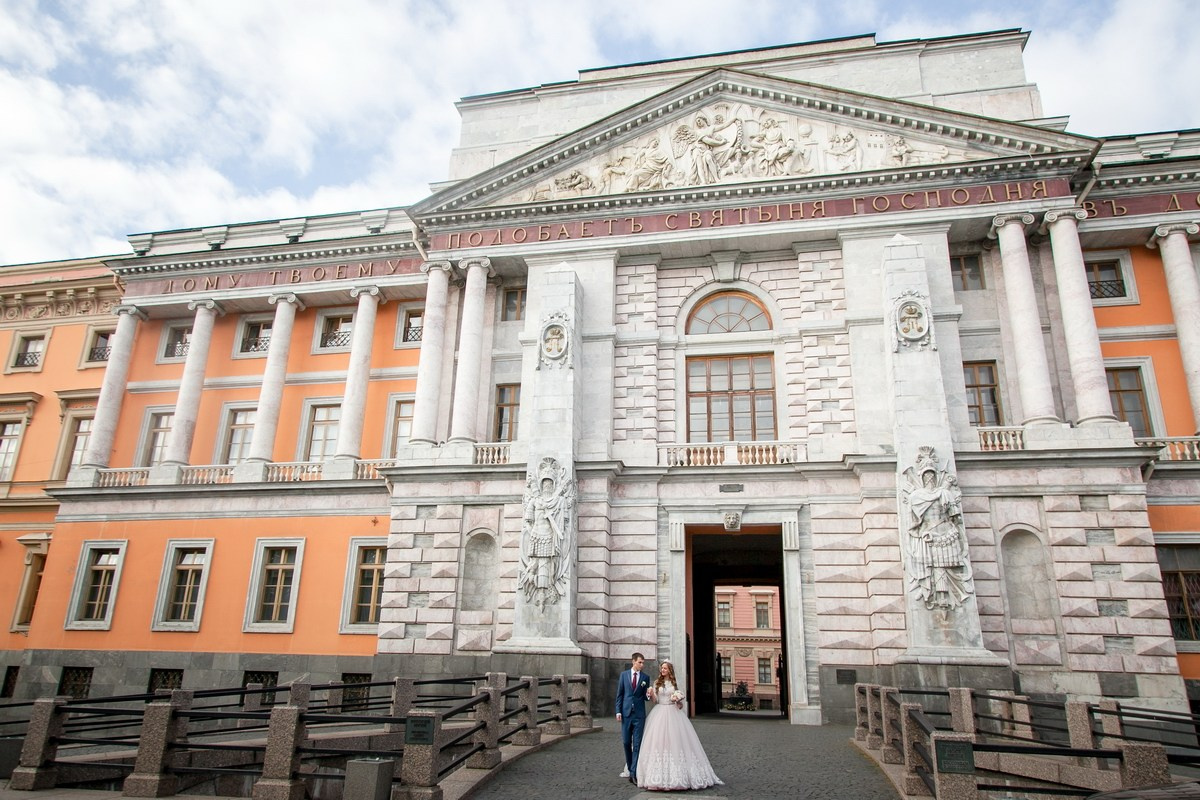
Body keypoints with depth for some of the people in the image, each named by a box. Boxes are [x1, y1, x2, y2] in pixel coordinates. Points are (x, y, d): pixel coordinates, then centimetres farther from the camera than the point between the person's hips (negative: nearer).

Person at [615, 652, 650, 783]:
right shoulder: (624, 675, 5)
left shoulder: (645, 677, 4)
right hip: (626, 713, 1)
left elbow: (645, 697, 7)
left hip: (639, 714, -1)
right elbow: (619, 694, 5)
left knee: (637, 743, -5)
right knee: (626, 742, 8)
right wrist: (618, 711, -2)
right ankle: (629, 768, 25)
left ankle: (634, 772, -6)